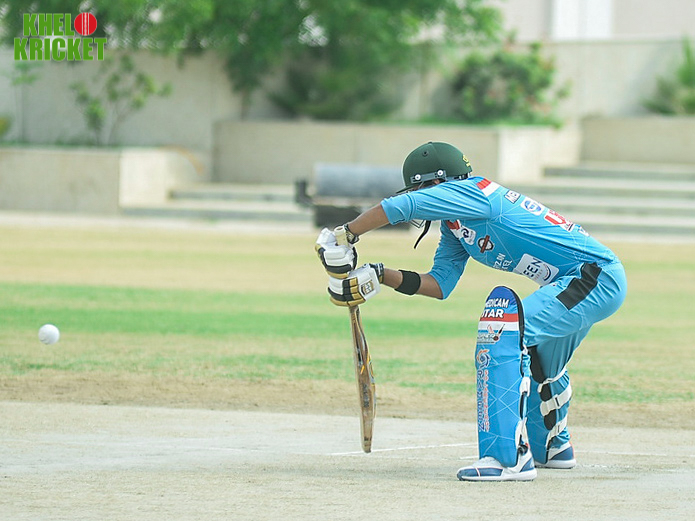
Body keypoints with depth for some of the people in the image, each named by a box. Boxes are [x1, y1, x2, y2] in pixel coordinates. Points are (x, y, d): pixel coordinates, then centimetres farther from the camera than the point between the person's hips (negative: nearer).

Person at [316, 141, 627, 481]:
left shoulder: (469, 191, -15)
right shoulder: (454, 224, 14)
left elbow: (398, 207, -22)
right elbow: (440, 284, 12)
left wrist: (345, 236, -12)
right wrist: (380, 276, 2)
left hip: (597, 277, -11)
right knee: (539, 364, 30)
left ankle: (510, 458, -26)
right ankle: (553, 448, 52)